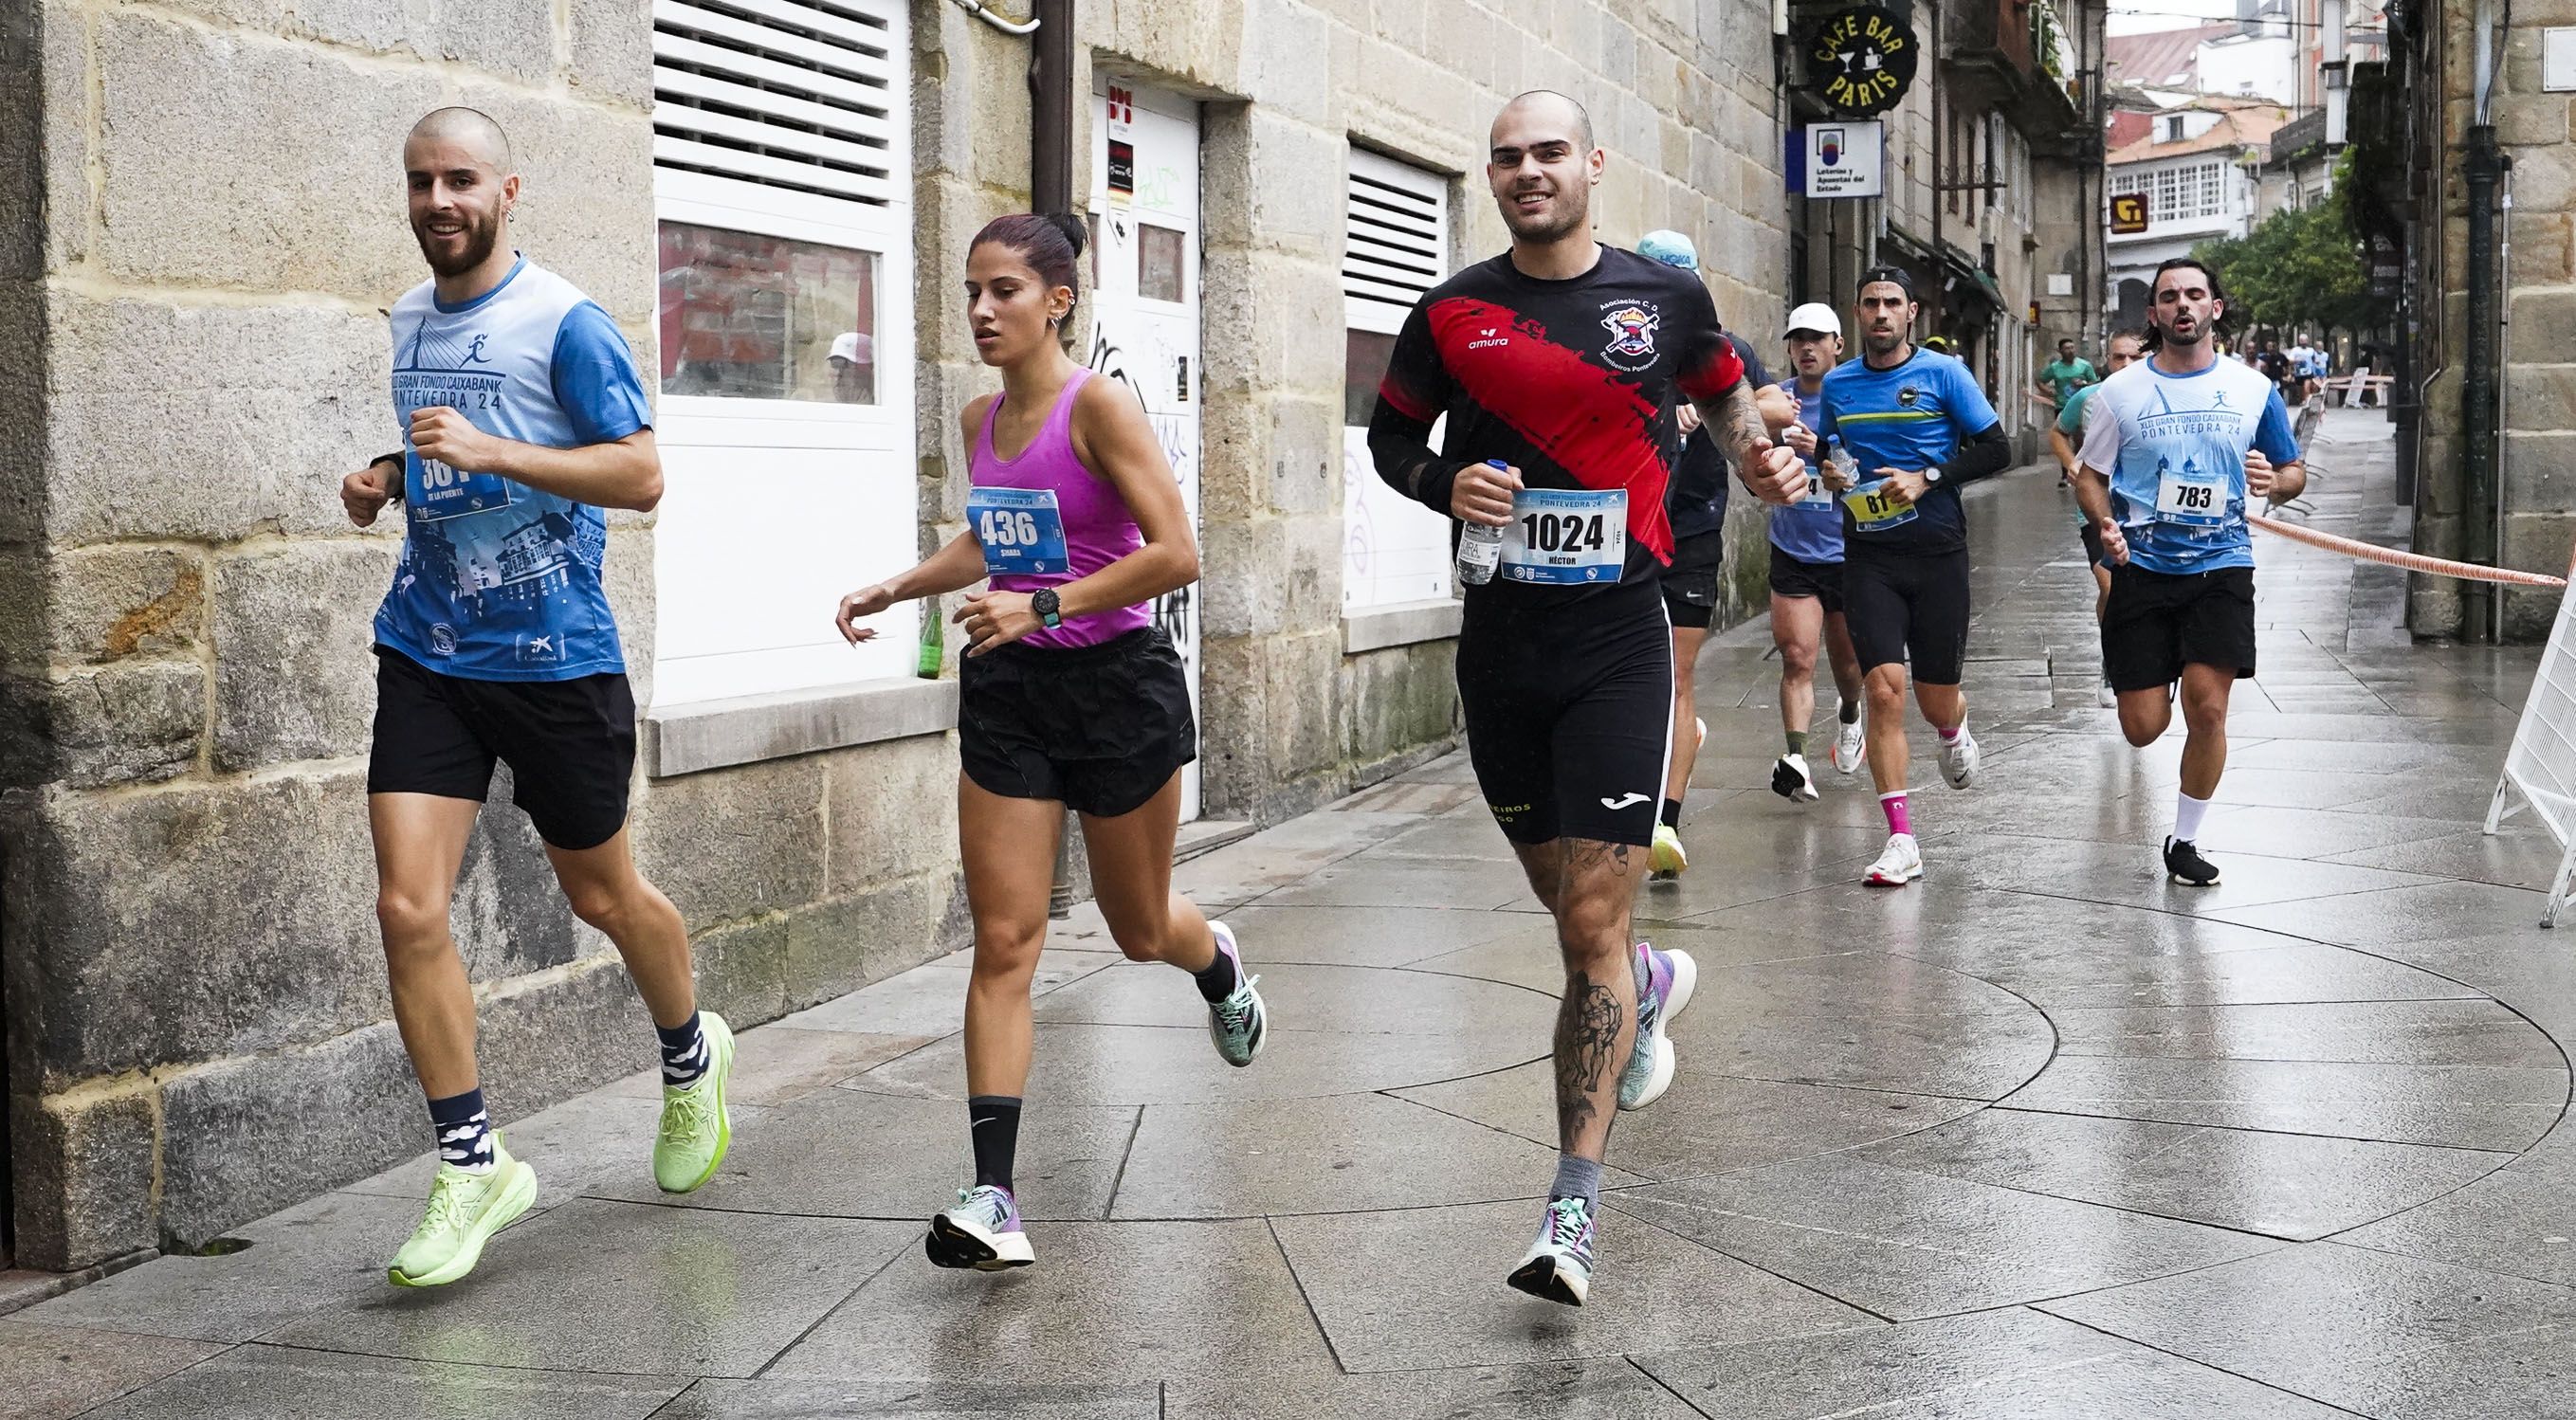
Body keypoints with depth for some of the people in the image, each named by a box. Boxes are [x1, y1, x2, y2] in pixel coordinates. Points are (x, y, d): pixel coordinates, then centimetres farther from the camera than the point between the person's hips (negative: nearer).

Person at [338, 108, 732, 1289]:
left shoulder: (565, 323, -10)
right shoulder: (397, 325, 10)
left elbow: (642, 475, -16)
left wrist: (487, 449, -25)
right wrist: (379, 480, 4)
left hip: (558, 658, -4)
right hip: (426, 652, 5)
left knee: (601, 896, 11)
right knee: (408, 908, -8)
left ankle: (691, 1056, 42)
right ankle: (472, 1166, 4)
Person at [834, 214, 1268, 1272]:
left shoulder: (1098, 407, -14)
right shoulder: (979, 421, 7)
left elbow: (1176, 554, -21)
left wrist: (1044, 606, -25)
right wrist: (895, 589, 14)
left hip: (1116, 681, -5)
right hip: (1008, 690, 5)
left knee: (1139, 929, 14)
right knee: (1003, 942, -6)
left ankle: (1220, 968, 53)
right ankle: (993, 1199, -9)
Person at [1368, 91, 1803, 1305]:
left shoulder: (1664, 297, 1)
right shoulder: (1452, 313, 3)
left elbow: (1725, 391, 21)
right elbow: (1390, 435, 13)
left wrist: (1756, 452, 2)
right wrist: (1445, 486, -6)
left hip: (1618, 642, -3)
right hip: (1499, 643, 3)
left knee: (1591, 922, -10)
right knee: (1565, 900, 17)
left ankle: (1575, 1205, -6)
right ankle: (1650, 986, 53)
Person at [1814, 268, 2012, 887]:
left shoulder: (1943, 373, -2)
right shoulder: (1837, 384, 8)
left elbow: (1995, 449, -2)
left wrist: (1927, 478, -13)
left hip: (1938, 554, -1)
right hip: (1869, 555, 1)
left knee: (1937, 701, 6)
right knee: (1885, 691, -13)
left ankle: (1955, 730, 46)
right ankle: (1902, 842, -8)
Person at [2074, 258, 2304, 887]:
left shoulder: (2254, 390, 5)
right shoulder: (2121, 392, 3)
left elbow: (2295, 473, 14)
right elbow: (2089, 476, 9)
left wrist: (2275, 482, -11)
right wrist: (2106, 524, -11)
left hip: (2221, 568, 0)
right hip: (2141, 569, 0)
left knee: (2207, 709, -11)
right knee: (2143, 729, -2)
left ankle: (2185, 841, 9)